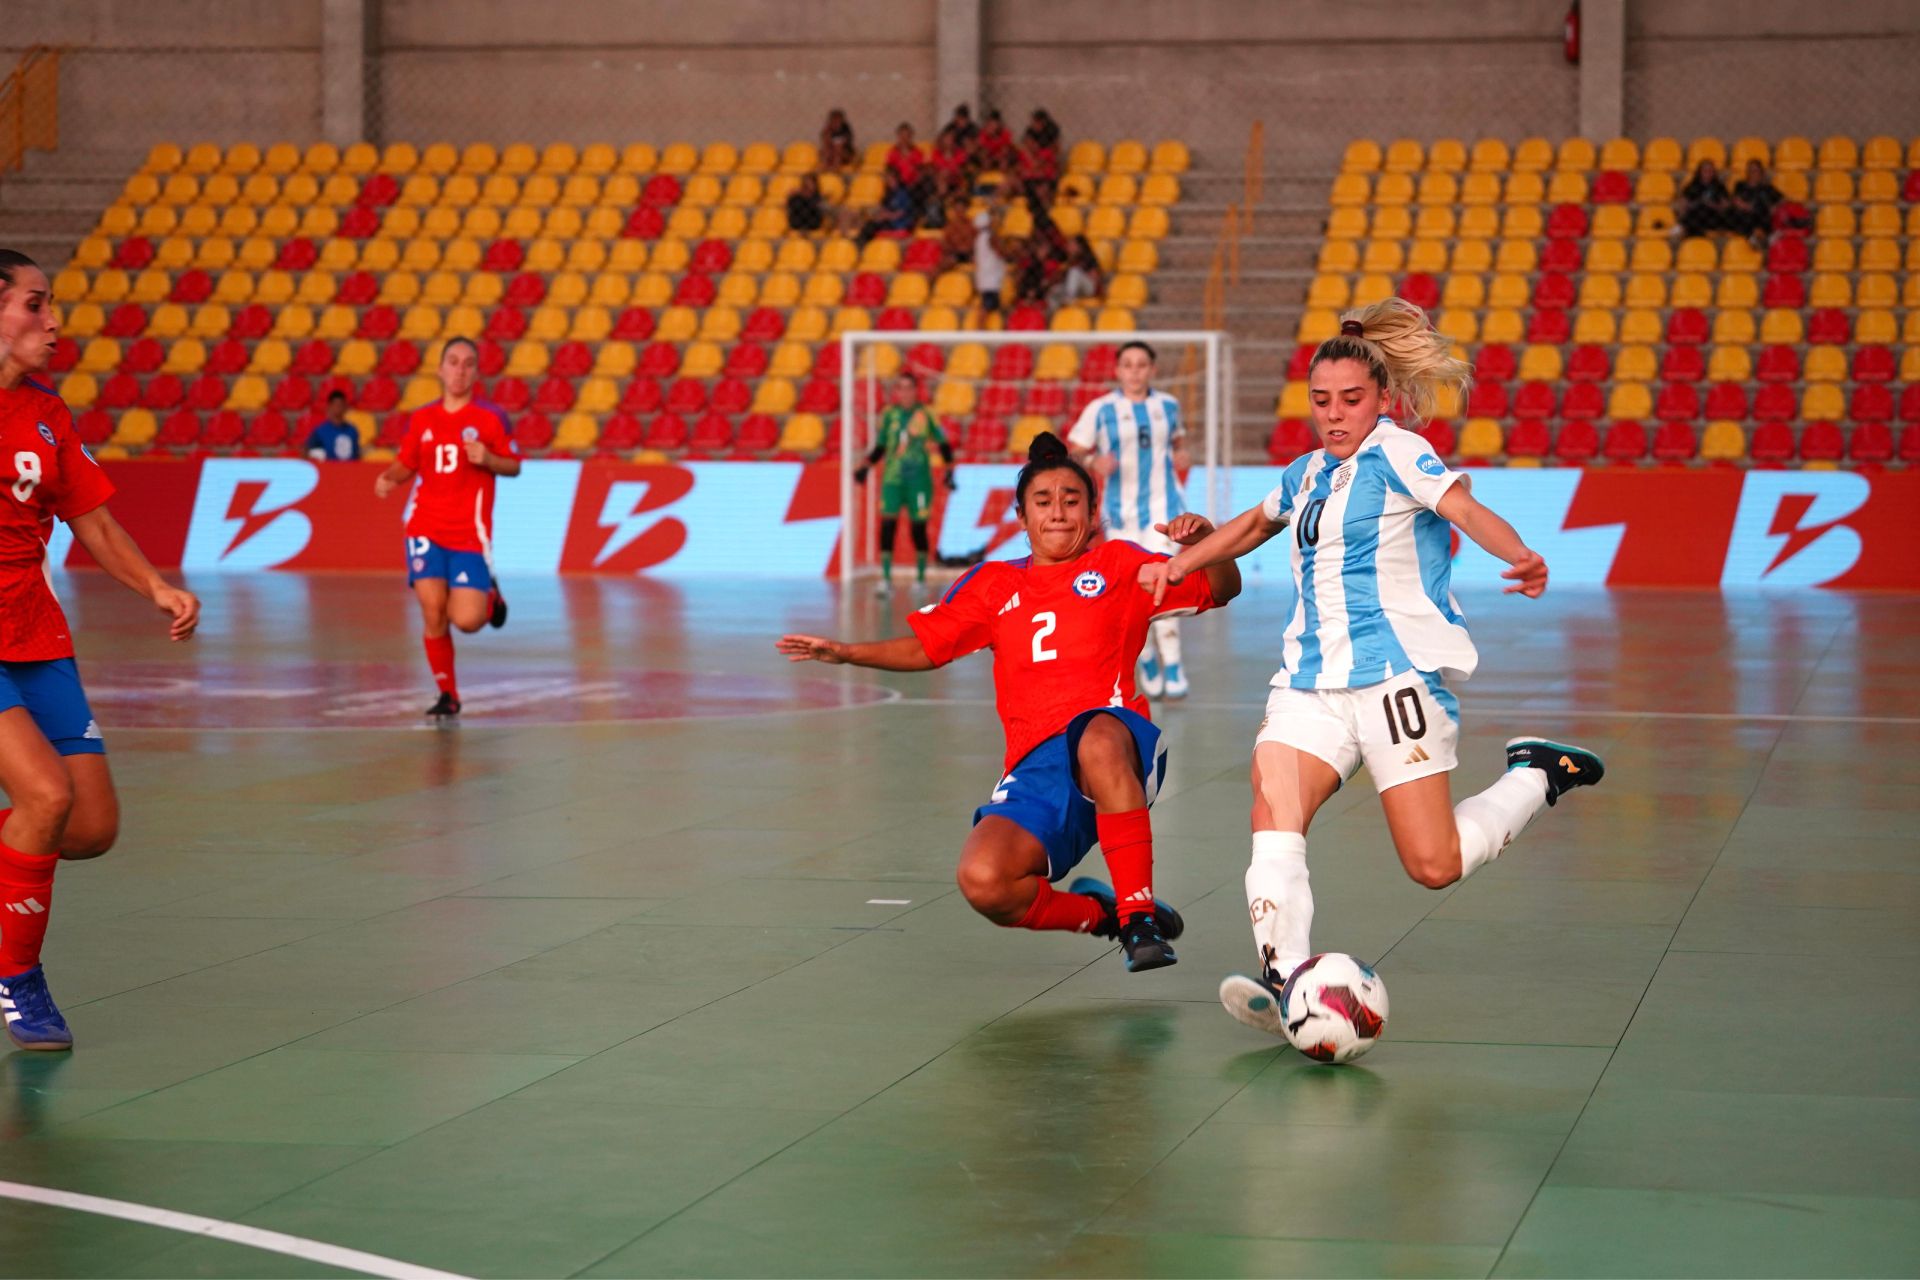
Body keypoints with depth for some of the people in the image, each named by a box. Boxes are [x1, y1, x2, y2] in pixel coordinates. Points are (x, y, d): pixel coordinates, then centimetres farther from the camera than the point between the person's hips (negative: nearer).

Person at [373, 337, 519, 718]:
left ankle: (491, 597, 26)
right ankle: (447, 694, 9)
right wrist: (388, 479, -6)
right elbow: (406, 464, 16)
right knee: (432, 613, -9)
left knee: (466, 620, -11)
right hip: (426, 529, 2)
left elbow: (514, 466, 4)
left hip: (470, 534, -2)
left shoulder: (490, 417, -1)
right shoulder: (421, 419, 8)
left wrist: (487, 459, -16)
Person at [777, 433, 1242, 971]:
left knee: (1097, 742, -43)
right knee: (982, 880, -27)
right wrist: (845, 652, 15)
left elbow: (1222, 589, 13)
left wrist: (1205, 539, -8)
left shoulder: (1119, 564, 17)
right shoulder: (994, 584, 24)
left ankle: (1140, 916, -32)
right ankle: (1096, 912, 4)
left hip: (1117, 739, -3)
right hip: (1035, 771, 3)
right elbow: (924, 647, 28)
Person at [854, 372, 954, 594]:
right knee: (888, 524, -10)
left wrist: (949, 471, 2)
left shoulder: (926, 415, 0)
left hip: (919, 479, -1)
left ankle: (921, 576, 19)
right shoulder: (889, 415, 5)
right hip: (892, 479, 1)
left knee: (918, 528, 3)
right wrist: (865, 467, 3)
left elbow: (943, 444, 7)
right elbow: (879, 448, 13)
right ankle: (886, 577, -7)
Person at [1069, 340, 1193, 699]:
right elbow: (1073, 454, -1)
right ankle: (1147, 660, 26)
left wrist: (1180, 455, 0)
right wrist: (1094, 462, -22)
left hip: (1163, 507, 0)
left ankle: (1172, 665, -11)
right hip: (1121, 510, 0)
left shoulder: (1168, 405, 6)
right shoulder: (1100, 410, -1)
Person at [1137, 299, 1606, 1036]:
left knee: (1433, 866, -8)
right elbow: (1257, 523, 41)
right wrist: (1180, 564, 33)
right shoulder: (1308, 473, 18)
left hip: (1397, 671, -6)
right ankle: (1285, 979, -28)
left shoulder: (1396, 453, -3)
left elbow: (1465, 508, -22)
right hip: (1312, 681, 6)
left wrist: (1520, 556, -42)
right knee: (1273, 815, -21)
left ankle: (1538, 776, 17)